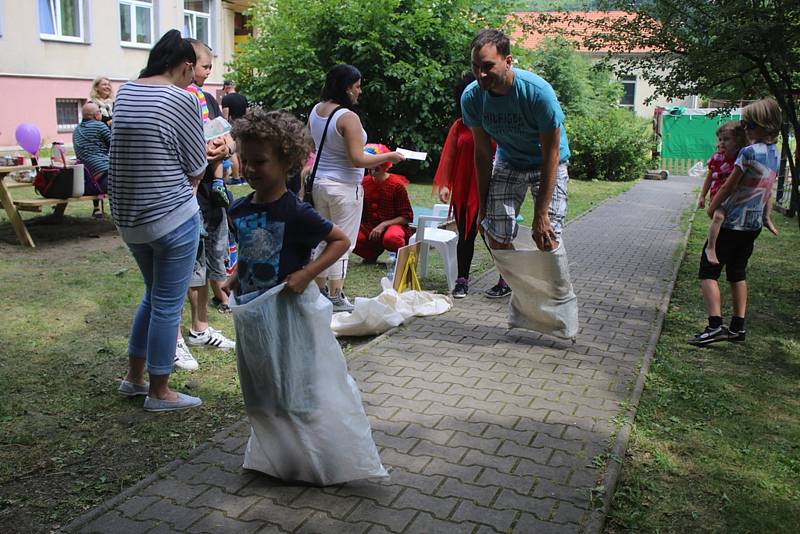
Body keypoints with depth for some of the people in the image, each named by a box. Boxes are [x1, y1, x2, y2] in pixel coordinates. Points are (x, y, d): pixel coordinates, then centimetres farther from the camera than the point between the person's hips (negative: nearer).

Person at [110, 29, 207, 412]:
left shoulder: (125, 93, 6)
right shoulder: (182, 99, -15)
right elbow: (196, 170, -9)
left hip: (128, 217, 7)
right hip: (172, 217, -7)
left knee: (153, 295, 24)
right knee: (168, 306, 6)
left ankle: (134, 376, 32)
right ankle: (159, 393, 18)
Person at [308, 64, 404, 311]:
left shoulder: (316, 111, 6)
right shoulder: (348, 117, -19)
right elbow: (358, 160, -21)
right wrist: (389, 156, -10)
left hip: (319, 181, 8)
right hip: (343, 187, -8)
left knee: (323, 240, 16)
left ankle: (321, 291, 23)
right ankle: (336, 298, 7)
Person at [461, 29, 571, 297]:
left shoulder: (538, 91, -32)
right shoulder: (472, 96, -19)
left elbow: (551, 154, -25)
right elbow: (482, 153, -7)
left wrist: (541, 214, -25)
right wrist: (483, 205, -5)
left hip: (547, 164, -3)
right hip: (507, 162, 4)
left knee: (547, 239, -14)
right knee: (495, 235, -5)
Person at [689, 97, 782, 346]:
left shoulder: (749, 152, -19)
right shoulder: (775, 154, 6)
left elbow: (729, 186, -13)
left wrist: (712, 208, 0)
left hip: (732, 222, -8)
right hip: (754, 224, 8)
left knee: (708, 271, -4)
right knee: (738, 273, 18)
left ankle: (715, 326, -14)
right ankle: (738, 328, 21)